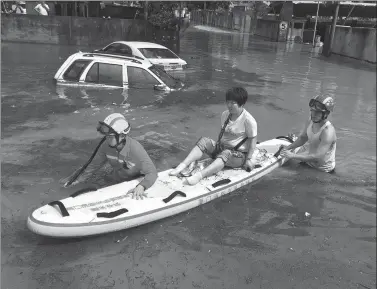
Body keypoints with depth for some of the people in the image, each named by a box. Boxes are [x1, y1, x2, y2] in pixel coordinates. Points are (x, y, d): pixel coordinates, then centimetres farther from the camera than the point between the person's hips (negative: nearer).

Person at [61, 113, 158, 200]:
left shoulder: (136, 150, -31)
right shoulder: (106, 147, -16)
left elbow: (152, 172, -30)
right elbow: (97, 164, 1)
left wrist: (141, 187, -47)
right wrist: (79, 178, -6)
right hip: (117, 182, 4)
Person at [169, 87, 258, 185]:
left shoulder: (248, 120, -15)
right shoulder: (225, 114, 5)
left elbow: (253, 140, -12)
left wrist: (249, 159, -14)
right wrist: (217, 145, 12)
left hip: (239, 155, -6)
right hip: (222, 148, 6)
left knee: (225, 154, -39)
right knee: (203, 141, -16)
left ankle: (199, 175, -57)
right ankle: (182, 166, -30)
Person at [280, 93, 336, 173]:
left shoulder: (328, 131, -32)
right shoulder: (310, 120, -9)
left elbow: (317, 157, -33)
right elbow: (302, 137, 6)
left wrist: (293, 155, -33)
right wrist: (288, 147, -10)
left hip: (323, 170, -7)